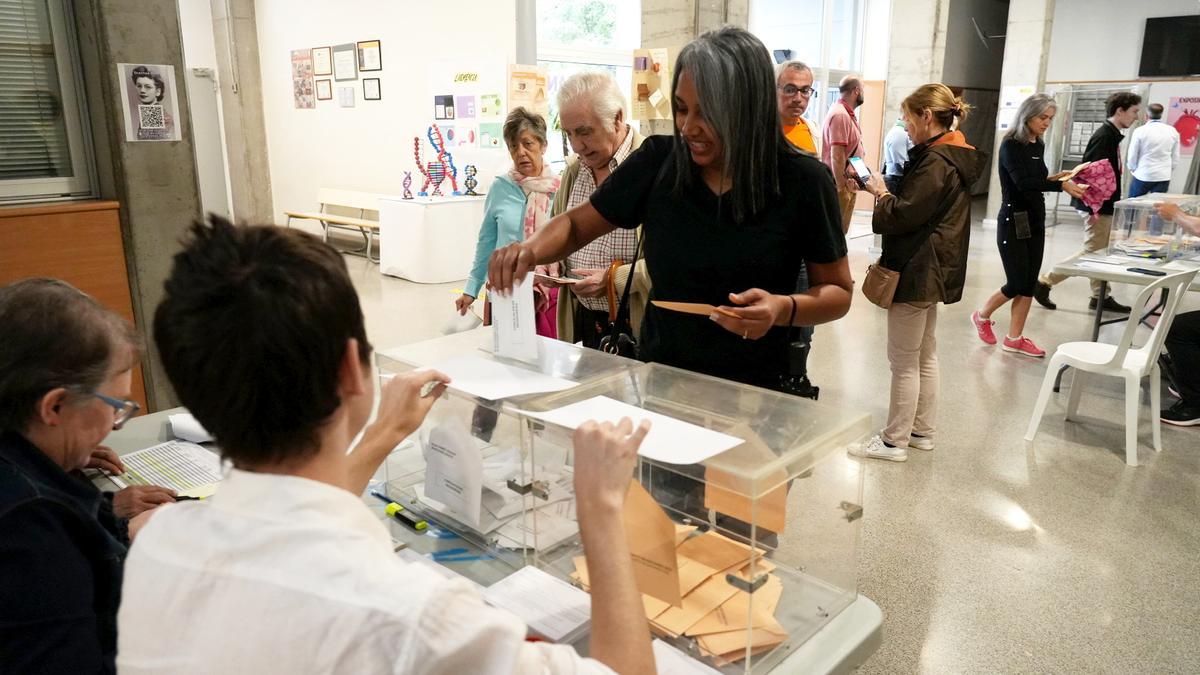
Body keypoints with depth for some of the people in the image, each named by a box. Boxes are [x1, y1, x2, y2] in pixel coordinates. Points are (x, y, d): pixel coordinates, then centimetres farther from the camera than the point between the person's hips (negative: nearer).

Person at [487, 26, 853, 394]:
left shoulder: (803, 180, -7)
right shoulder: (658, 160, -2)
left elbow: (838, 291, 2)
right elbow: (576, 225, 8)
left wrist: (784, 308, -18)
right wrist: (530, 249, -13)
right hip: (658, 379, 2)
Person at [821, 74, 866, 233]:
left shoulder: (846, 113, 14)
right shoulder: (840, 114, -17)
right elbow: (836, 156, -23)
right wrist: (842, 188, -22)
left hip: (846, 182, 10)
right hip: (840, 185, -10)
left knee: (839, 230, 13)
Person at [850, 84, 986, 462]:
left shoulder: (936, 161, -20)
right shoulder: (953, 157, 12)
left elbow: (903, 215, -22)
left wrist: (881, 194, -5)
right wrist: (885, 191, 1)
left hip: (917, 272, -10)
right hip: (933, 271, 10)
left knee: (904, 361, -1)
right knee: (925, 355, 17)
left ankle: (894, 441, 9)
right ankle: (923, 431, 28)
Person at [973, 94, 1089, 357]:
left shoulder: (1038, 145, 10)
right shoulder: (1011, 145, -13)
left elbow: (1037, 180, 16)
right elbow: (1023, 182, -25)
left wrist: (1053, 178, -4)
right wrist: (1061, 186, -33)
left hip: (1035, 220, 8)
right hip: (1013, 221, -8)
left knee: (1030, 284, 6)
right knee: (1017, 284, -5)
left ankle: (1014, 339, 14)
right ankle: (982, 316, 20)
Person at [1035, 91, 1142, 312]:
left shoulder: (1111, 135, 13)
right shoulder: (1104, 135, -16)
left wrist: (1110, 205, 21)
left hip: (1104, 206, 10)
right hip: (1097, 207, -10)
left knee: (1102, 253, 13)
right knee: (1092, 253, -5)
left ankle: (1100, 297, 20)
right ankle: (1045, 282, -1)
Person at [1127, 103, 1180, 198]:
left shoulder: (1140, 131, -10)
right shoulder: (1173, 131, 2)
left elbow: (1132, 156, -3)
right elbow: (1175, 158, 8)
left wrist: (1132, 168, 17)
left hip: (1143, 176, -3)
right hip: (1163, 177, 3)